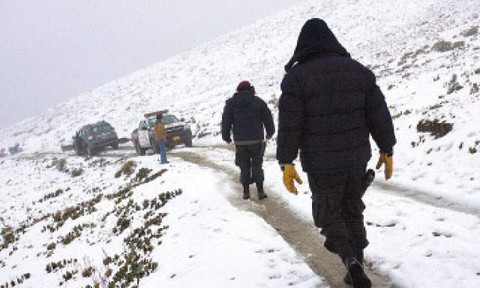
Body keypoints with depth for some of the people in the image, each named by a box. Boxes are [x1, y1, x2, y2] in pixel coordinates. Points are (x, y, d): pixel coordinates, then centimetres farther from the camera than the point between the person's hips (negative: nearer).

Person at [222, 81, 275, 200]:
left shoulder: (231, 103, 3)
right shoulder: (258, 102, 0)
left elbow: (226, 121, 4)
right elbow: (268, 118, 4)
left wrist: (226, 137, 15)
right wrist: (270, 132, 19)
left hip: (240, 141, 1)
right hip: (256, 140, -1)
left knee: (244, 167, 10)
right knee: (257, 166, 7)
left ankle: (246, 191, 9)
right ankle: (260, 191, 4)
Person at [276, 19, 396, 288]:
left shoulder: (297, 77, -7)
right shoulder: (359, 71, 5)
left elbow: (289, 124, -11)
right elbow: (379, 115, 5)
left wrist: (286, 162, -8)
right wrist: (387, 150, 13)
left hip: (321, 163, -4)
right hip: (357, 157, 4)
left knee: (329, 213, 12)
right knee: (353, 211, 18)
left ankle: (351, 260, -8)